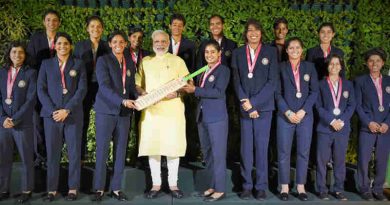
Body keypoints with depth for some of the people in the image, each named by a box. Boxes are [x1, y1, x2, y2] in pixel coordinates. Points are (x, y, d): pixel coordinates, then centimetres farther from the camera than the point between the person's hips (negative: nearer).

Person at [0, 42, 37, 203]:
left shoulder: (31, 73, -1)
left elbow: (31, 99, -8)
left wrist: (15, 119, -13)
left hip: (23, 123, -3)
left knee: (26, 158, 4)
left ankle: (27, 190, 16)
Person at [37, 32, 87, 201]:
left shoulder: (78, 64, 7)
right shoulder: (46, 64, 10)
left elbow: (82, 89, -2)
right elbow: (41, 89, 4)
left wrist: (67, 110, -12)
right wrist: (53, 110, -10)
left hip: (73, 115, -1)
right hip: (51, 115, 1)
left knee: (74, 152, 2)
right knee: (52, 153, 2)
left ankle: (73, 188, 11)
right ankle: (52, 189, 11)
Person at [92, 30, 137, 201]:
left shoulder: (130, 63, 13)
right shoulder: (103, 61, -2)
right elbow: (104, 87, -14)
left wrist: (137, 98, -6)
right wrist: (122, 101, -25)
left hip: (124, 112, 5)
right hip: (106, 111, -4)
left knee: (121, 151, 7)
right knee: (102, 151, 1)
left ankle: (116, 188, 17)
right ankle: (99, 188, 12)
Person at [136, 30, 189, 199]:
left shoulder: (177, 61, 9)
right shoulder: (145, 61, 15)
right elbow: (137, 84, 13)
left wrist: (177, 93, -14)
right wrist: (143, 93, -7)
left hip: (173, 110, -2)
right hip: (151, 110, 2)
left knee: (173, 146, -1)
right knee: (152, 146, 1)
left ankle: (173, 183, 12)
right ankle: (156, 184, 12)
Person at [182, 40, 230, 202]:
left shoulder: (223, 70, -5)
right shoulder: (203, 70, 15)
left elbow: (219, 92, -18)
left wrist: (195, 90, -17)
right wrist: (190, 89, -1)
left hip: (217, 117, -7)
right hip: (202, 117, 7)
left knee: (218, 154, -2)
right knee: (207, 153, 13)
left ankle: (220, 189, 7)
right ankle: (212, 185, 25)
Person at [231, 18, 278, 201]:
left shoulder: (270, 52, 4)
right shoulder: (238, 53, 9)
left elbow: (272, 81, -4)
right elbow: (236, 81, 4)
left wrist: (254, 103, -11)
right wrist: (245, 103, -10)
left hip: (263, 106, -1)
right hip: (244, 107, 2)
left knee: (262, 146, 1)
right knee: (246, 147, 3)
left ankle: (261, 187, 11)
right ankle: (247, 185, 13)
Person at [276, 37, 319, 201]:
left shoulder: (309, 67, 9)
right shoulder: (281, 67, 4)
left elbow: (314, 91, 3)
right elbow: (277, 93, -1)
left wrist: (303, 111, -9)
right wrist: (288, 112, -11)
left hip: (305, 115, 2)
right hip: (285, 116, -1)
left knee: (303, 152, 4)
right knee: (284, 152, 0)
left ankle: (300, 186, 13)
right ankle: (284, 187, 9)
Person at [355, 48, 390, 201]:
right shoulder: (360, 81, 5)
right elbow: (358, 105, 0)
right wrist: (369, 123, -10)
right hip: (367, 127, -2)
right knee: (364, 160, -3)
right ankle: (365, 189, 12)